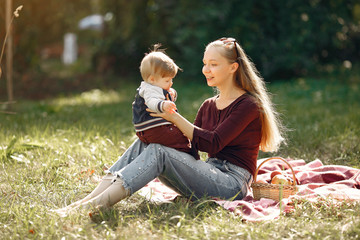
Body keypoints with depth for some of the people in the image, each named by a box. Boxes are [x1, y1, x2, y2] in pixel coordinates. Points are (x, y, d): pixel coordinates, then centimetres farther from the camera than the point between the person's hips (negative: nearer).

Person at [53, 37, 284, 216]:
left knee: (158, 152, -27)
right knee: (143, 143, -11)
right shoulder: (208, 106, 19)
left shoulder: (249, 105, -6)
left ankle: (94, 205, -36)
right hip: (208, 174, 7)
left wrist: (175, 118, -18)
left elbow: (212, 144, -16)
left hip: (232, 183, -7)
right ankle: (88, 199, -23)